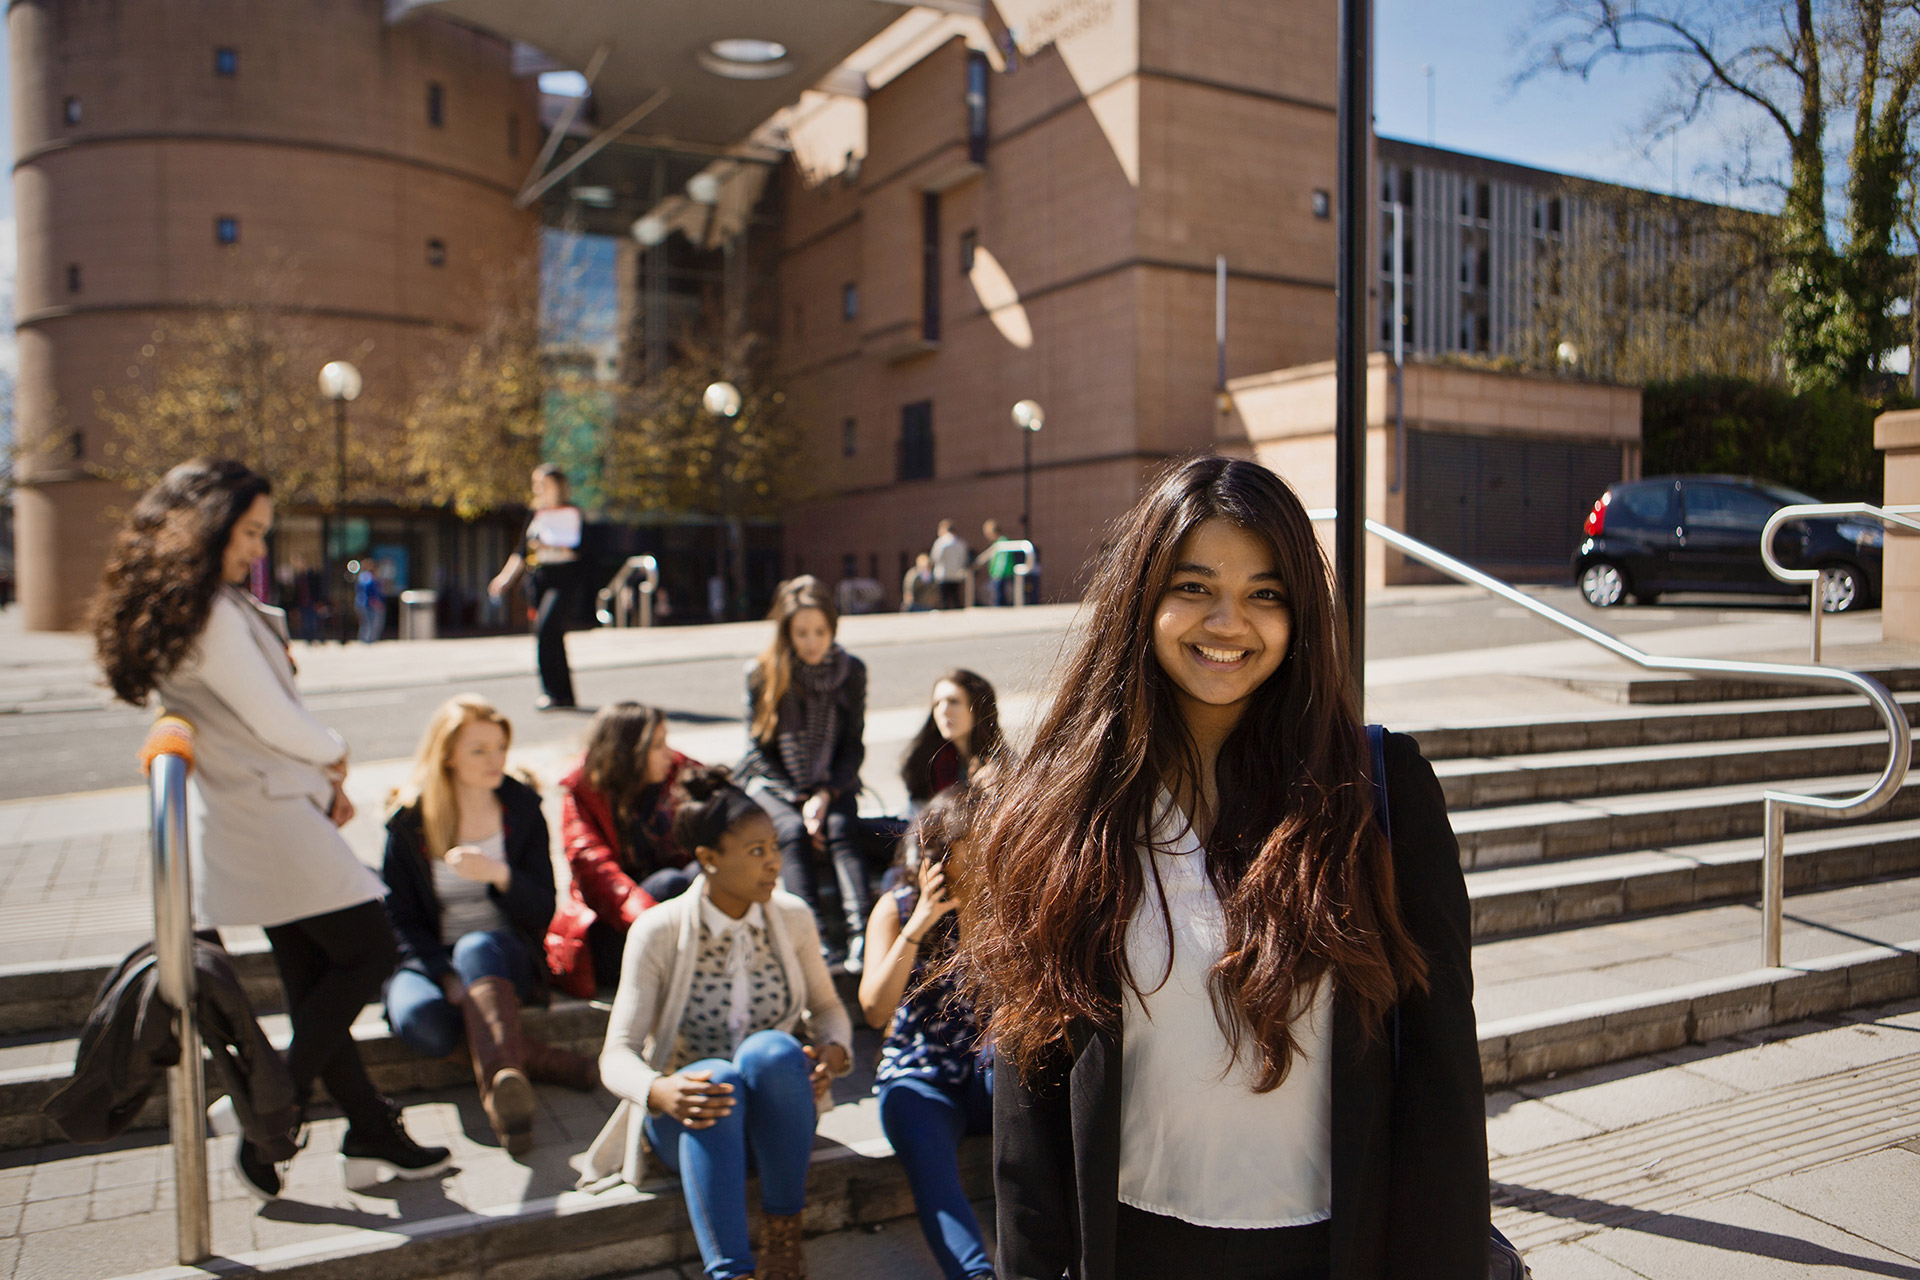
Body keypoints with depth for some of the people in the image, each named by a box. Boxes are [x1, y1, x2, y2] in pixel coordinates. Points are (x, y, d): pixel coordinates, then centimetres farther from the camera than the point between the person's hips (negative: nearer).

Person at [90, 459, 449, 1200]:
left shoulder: (202, 609, 13)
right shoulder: (213, 614, -18)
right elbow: (272, 720, -15)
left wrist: (323, 781, 7)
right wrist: (334, 757, 5)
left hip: (251, 823, 10)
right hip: (270, 819, -10)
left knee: (314, 986, 11)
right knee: (367, 954, -2)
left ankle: (373, 1136, 18)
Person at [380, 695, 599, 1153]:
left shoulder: (522, 809, 4)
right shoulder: (409, 822, 1)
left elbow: (543, 912, 0)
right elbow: (400, 917, 1)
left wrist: (499, 874, -21)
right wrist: (447, 977, -15)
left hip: (506, 955, 0)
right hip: (431, 959, 1)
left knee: (477, 947, -37)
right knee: (418, 1020, -34)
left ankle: (500, 1082, -50)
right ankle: (535, 1059, -25)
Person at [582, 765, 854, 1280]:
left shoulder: (793, 917, -1)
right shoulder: (658, 930, -10)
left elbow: (826, 1006, 13)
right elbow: (617, 1054, -14)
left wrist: (834, 1049, -11)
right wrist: (659, 1092, -37)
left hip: (778, 1114, 2)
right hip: (689, 1120, -2)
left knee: (771, 1048, -32)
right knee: (718, 1080, -37)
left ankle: (784, 1234, -18)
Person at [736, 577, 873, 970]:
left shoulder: (851, 671, 0)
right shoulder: (761, 673, -6)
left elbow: (853, 746, 2)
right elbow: (758, 749, -4)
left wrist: (826, 794, -14)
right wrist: (799, 800, -14)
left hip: (832, 783, 1)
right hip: (772, 782, -1)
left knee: (841, 828, -28)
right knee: (793, 831, -30)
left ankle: (861, 933, -40)